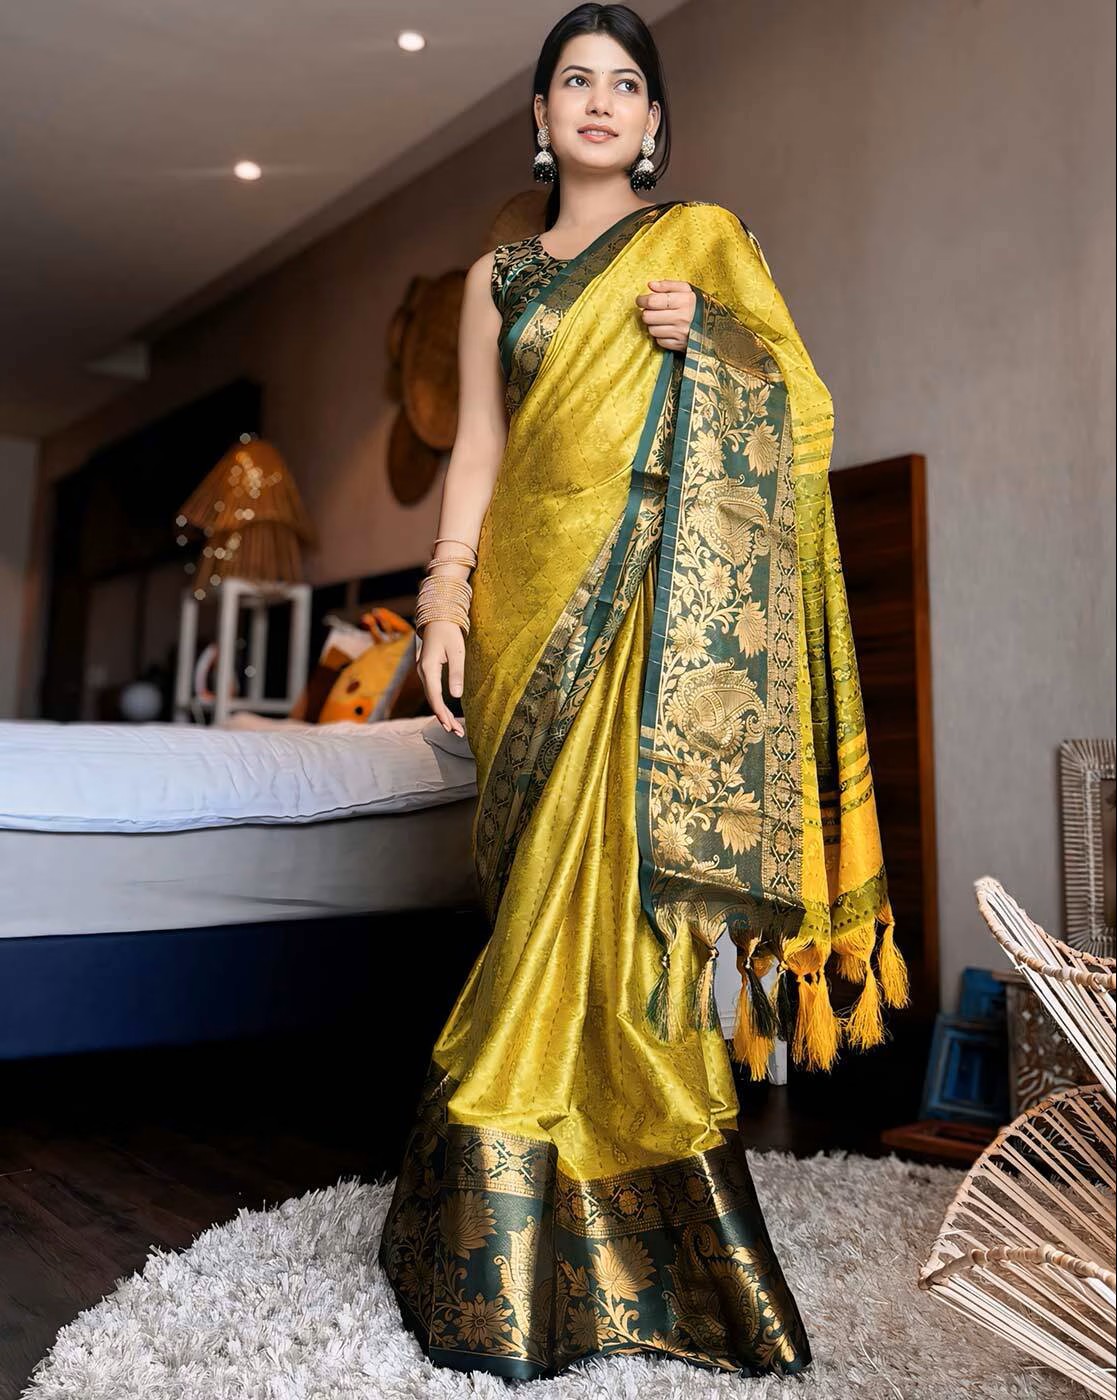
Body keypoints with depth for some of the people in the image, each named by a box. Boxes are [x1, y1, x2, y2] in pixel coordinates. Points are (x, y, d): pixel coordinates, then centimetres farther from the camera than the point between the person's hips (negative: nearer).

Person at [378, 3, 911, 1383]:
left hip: (667, 592, -2)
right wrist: (446, 595, 0)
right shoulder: (499, 274, 20)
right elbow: (477, 445, 12)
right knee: (561, 872, -3)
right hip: (538, 584, 2)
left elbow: (794, 396, 11)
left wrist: (707, 335, -8)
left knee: (630, 860, -10)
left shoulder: (705, 235, 16)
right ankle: (579, 1223, 9)